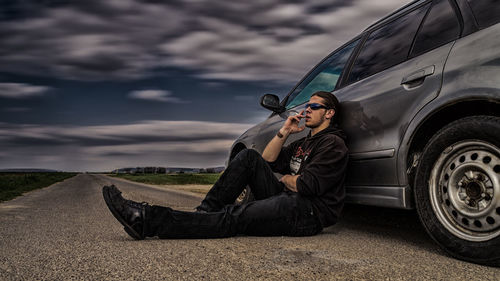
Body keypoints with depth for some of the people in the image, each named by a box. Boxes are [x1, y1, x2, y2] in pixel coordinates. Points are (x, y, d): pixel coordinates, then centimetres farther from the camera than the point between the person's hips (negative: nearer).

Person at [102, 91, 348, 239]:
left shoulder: (333, 143, -5)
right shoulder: (304, 143, 26)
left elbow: (308, 185, -18)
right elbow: (267, 160, 20)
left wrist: (286, 180, 2)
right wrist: (284, 132, 9)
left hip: (307, 212, -8)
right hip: (287, 200, 9)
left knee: (236, 217, -27)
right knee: (249, 158, -6)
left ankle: (149, 222, -33)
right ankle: (204, 212, -14)